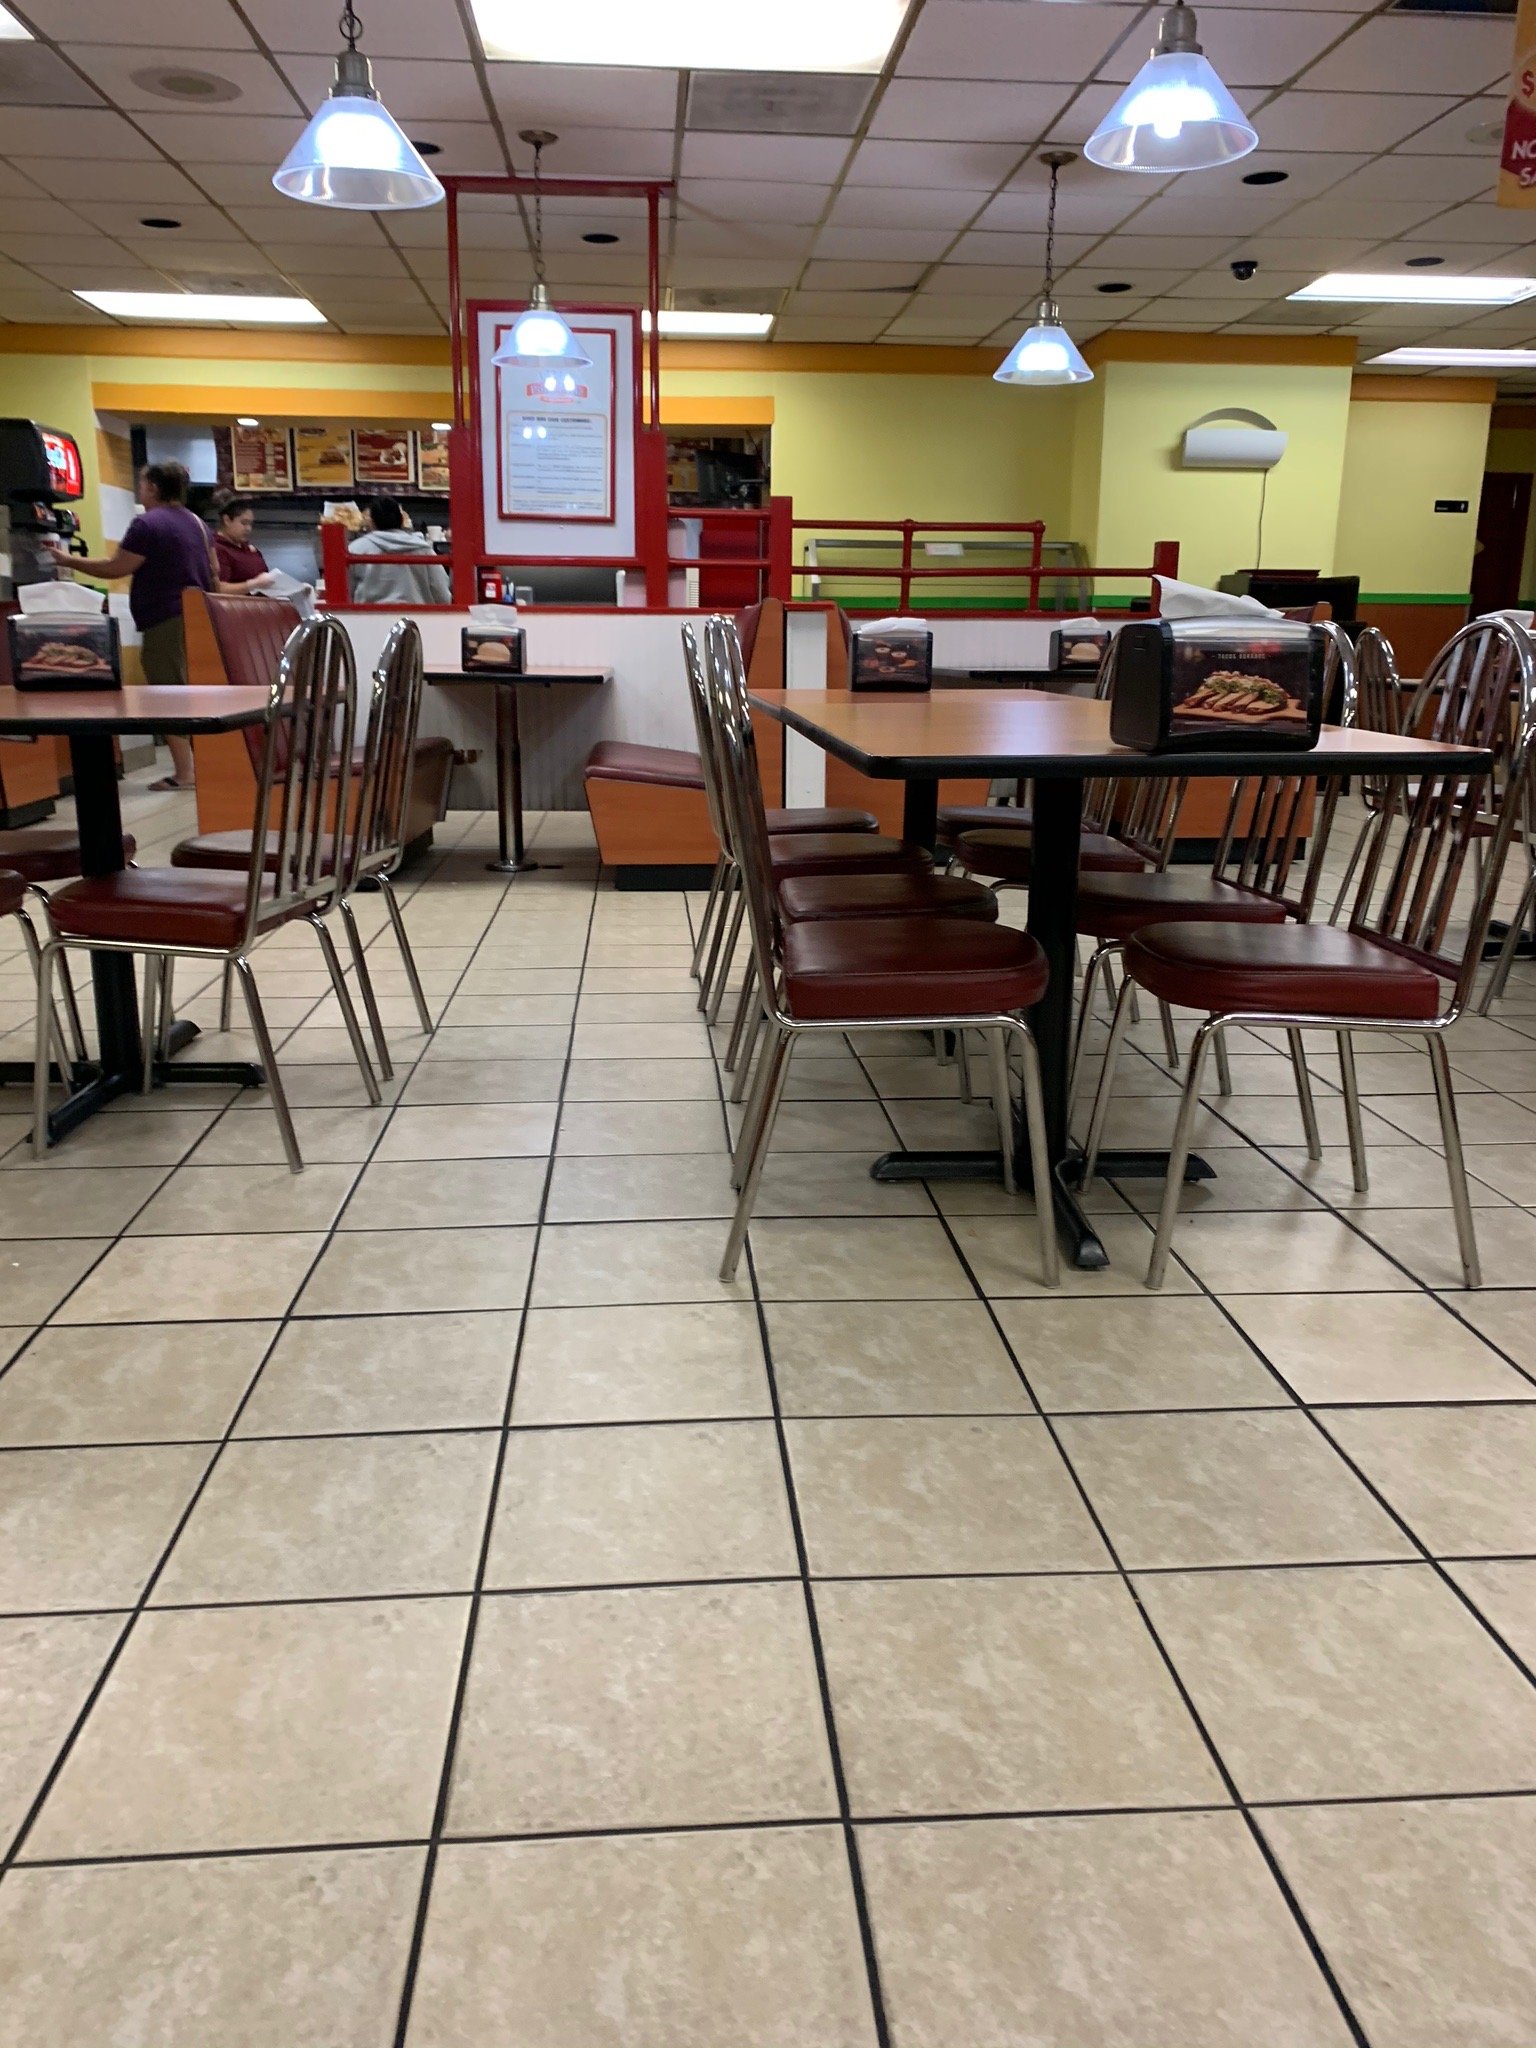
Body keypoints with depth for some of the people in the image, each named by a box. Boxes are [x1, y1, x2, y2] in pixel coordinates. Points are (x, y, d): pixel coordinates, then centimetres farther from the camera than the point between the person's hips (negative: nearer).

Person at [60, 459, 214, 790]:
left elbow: (115, 568, -12)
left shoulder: (147, 524, -11)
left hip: (167, 621, -8)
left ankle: (184, 773, -8)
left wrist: (69, 560, -1)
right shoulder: (196, 521, 15)